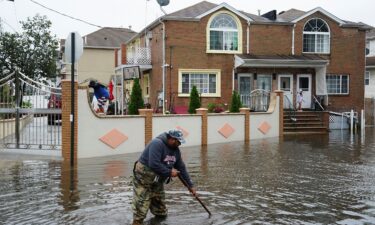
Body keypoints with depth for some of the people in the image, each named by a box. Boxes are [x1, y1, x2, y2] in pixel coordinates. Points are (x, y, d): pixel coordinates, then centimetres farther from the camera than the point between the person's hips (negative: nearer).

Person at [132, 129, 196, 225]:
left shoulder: (176, 150, 5)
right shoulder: (157, 144, -22)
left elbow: (181, 168, 11)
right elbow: (154, 164, -32)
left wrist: (190, 185, 11)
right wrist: (169, 172, -21)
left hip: (158, 182, 8)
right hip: (143, 181, -8)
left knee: (161, 214, 12)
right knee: (140, 210, -9)